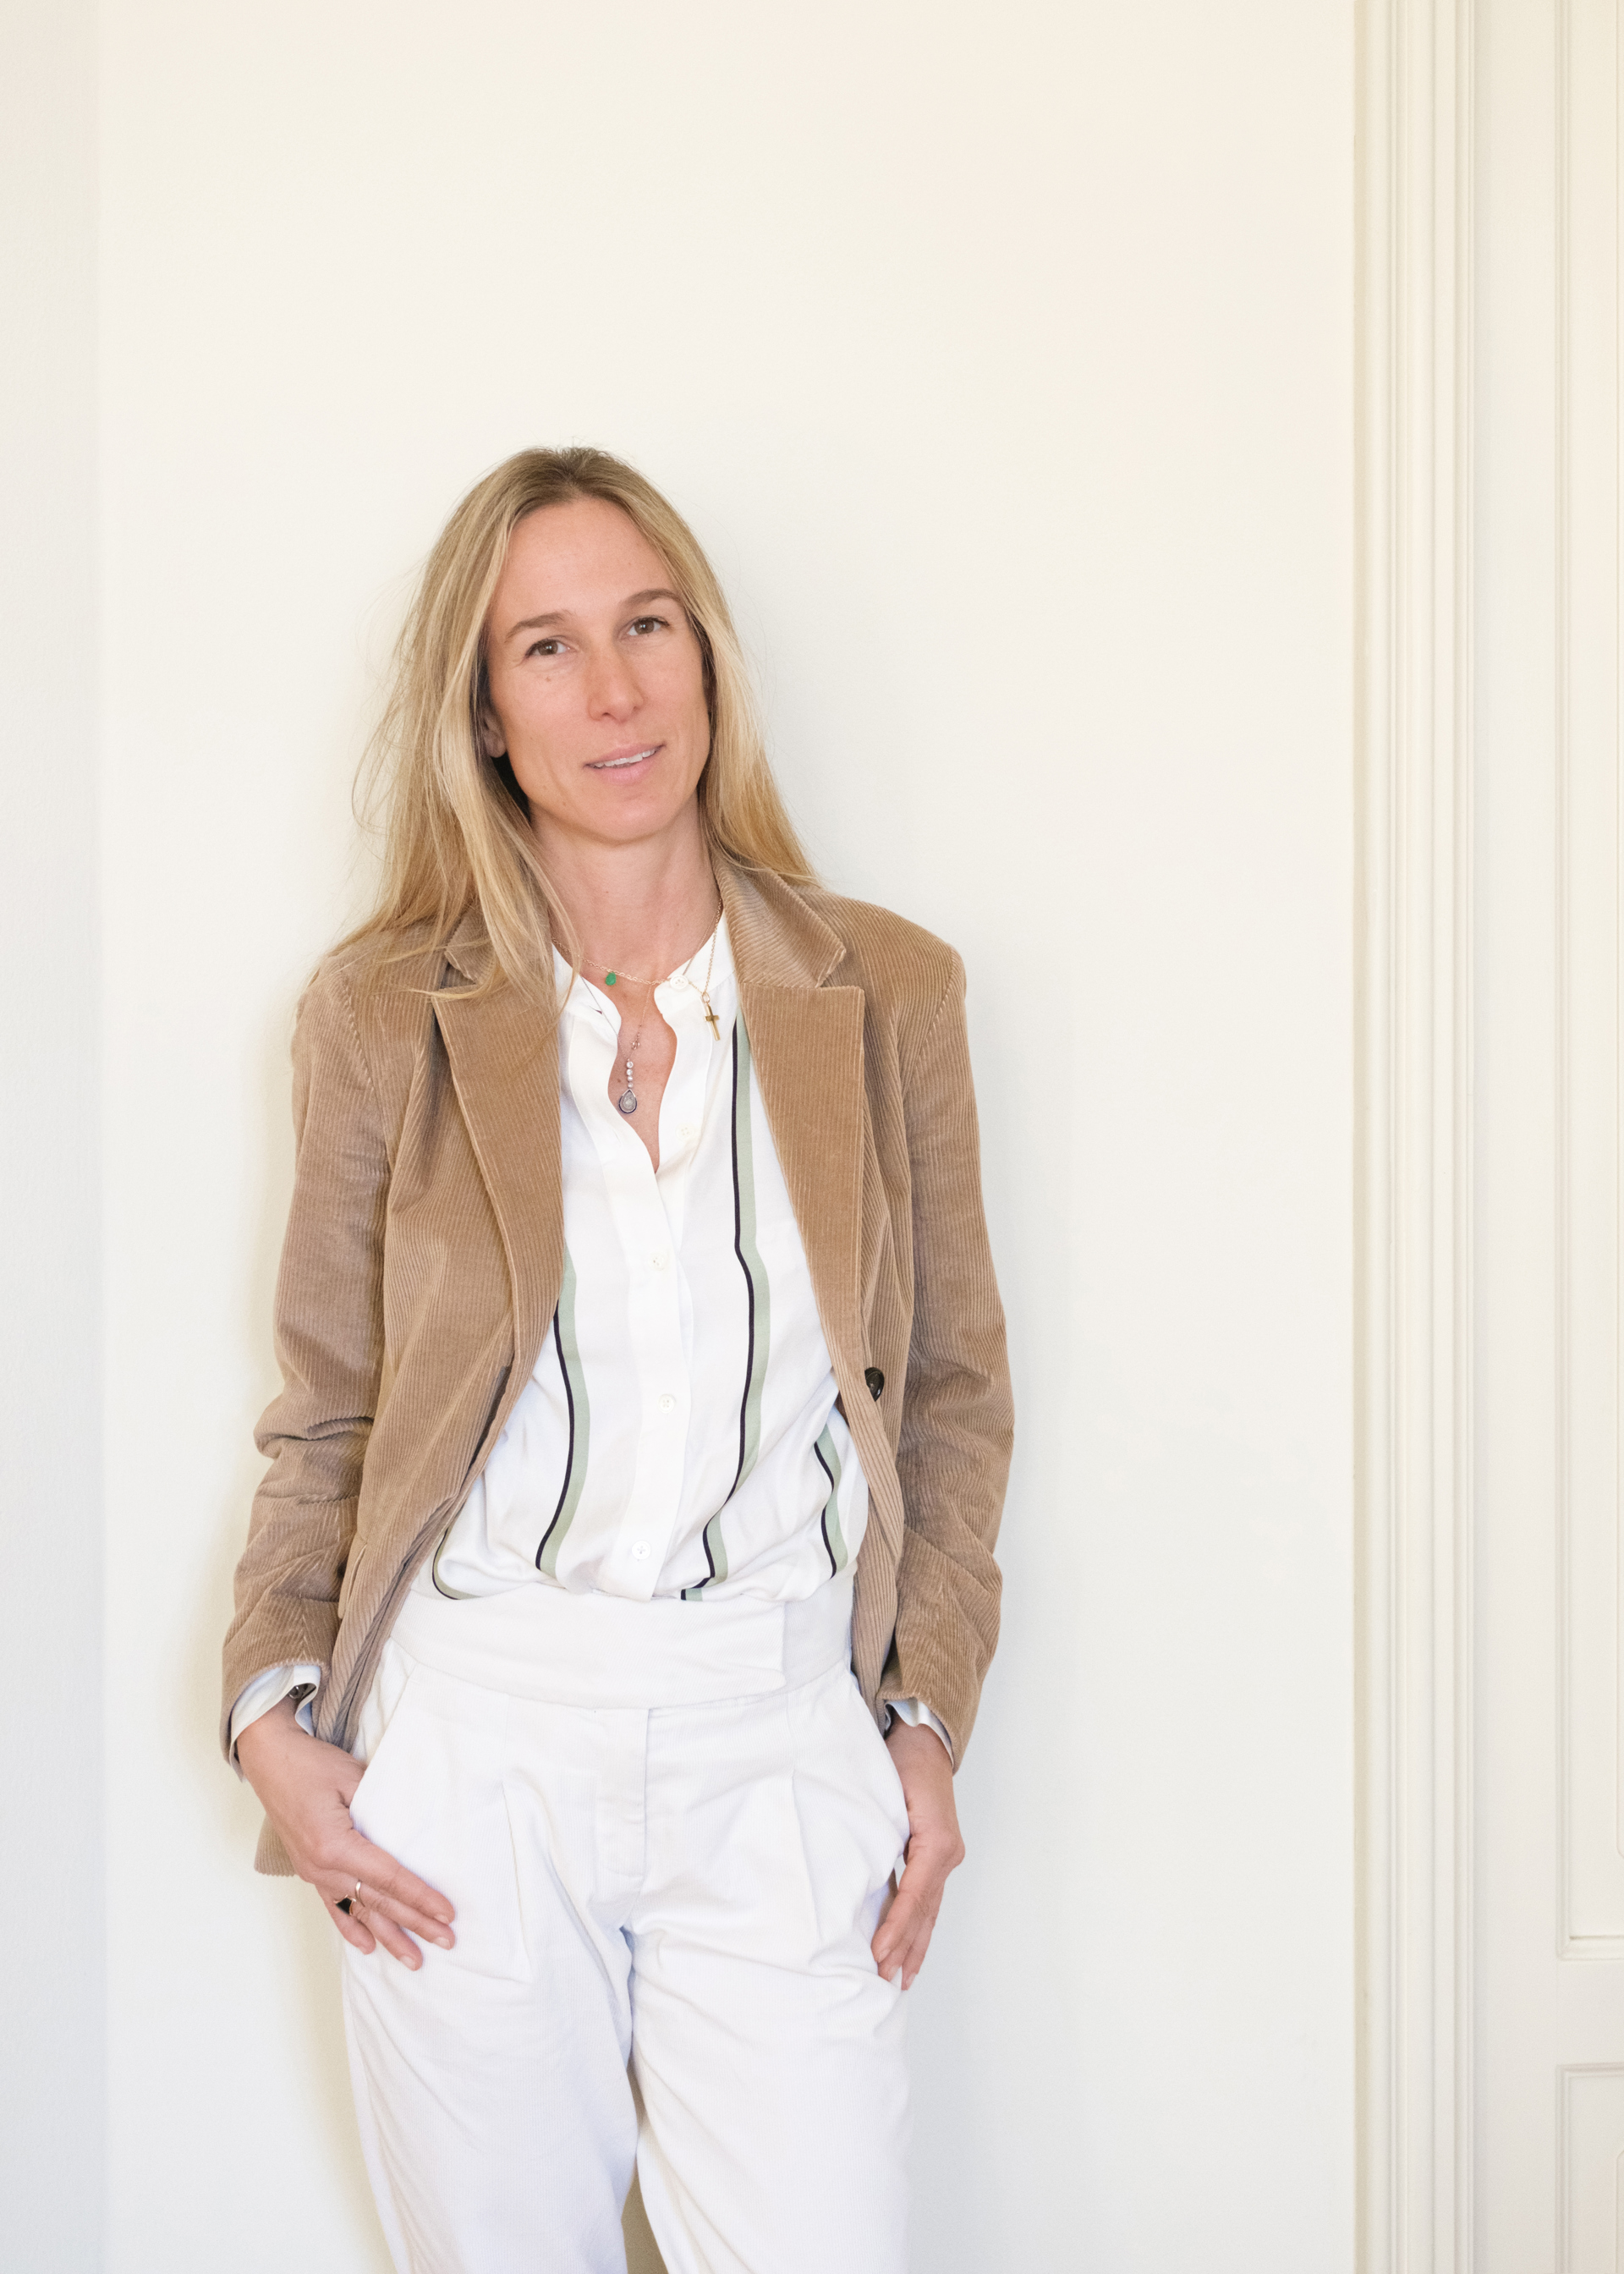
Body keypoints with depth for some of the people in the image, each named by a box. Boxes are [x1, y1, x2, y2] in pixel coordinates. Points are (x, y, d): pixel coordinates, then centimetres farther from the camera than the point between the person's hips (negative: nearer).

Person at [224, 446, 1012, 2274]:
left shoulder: (884, 993, 3)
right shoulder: (386, 1013, 1)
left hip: (779, 1744, 0)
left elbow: (952, 1388, 10)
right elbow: (328, 1416, 8)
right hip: (470, 1732, 0)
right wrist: (272, 1711, -4)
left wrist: (929, 1723, 3)